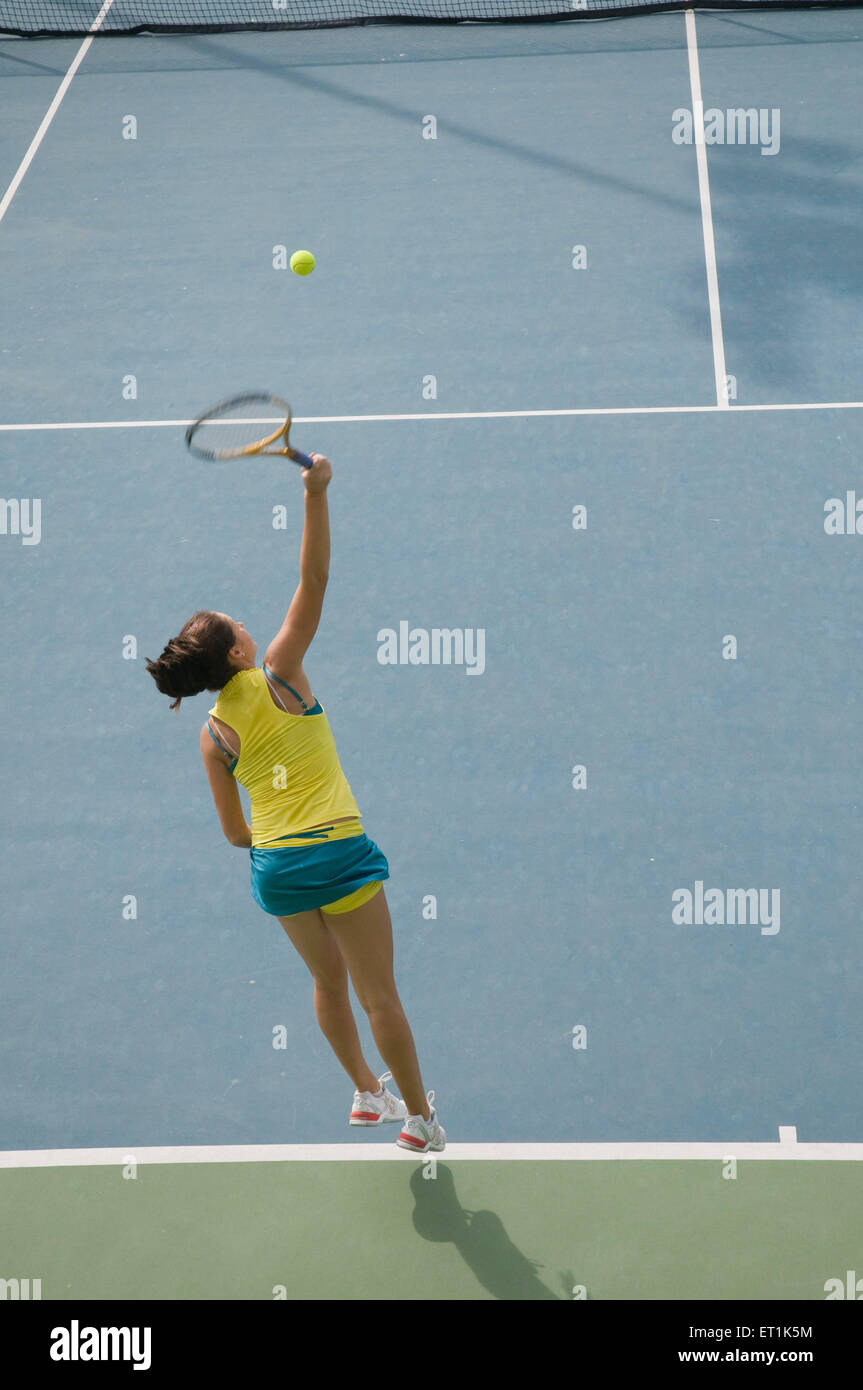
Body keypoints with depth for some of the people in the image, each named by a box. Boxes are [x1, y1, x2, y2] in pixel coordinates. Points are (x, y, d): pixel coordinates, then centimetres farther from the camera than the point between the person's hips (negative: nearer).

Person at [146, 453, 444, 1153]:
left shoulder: (212, 734, 2)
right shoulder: (277, 676, -10)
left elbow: (235, 831, 7)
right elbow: (315, 580, -16)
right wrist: (316, 493, -22)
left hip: (273, 865, 5)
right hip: (339, 854, -5)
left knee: (329, 979, 25)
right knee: (379, 995, 6)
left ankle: (367, 1093, 37)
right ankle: (419, 1118, 17)